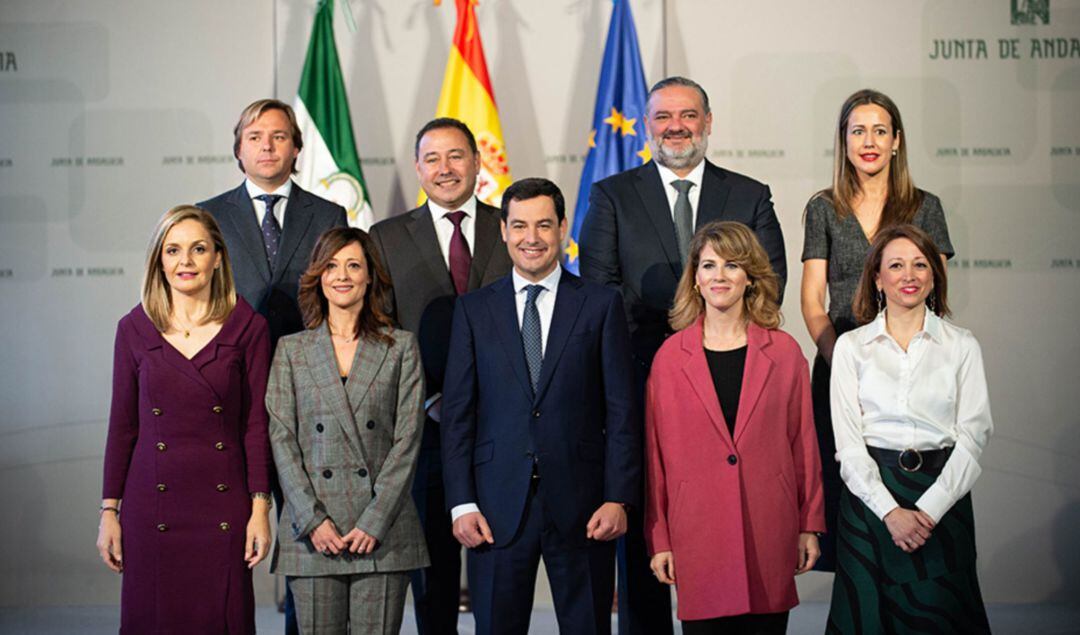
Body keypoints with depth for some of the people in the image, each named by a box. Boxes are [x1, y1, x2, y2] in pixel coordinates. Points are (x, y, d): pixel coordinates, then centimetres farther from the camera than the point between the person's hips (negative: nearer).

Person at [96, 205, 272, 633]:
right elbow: (122, 425, 7)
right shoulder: (134, 329, 3)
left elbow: (256, 424, 1)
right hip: (152, 508, 1)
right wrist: (109, 511, 5)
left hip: (224, 507, -1)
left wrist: (260, 509, -4)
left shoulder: (247, 328, 0)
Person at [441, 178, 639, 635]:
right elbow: (457, 413, 4)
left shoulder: (601, 305, 4)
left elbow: (621, 409, 1)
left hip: (580, 506, -1)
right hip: (498, 506, 1)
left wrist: (618, 498, -6)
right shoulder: (473, 310, 7)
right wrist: (461, 503, -4)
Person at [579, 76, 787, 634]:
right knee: (642, 526, 1)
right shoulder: (612, 196, 10)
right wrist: (661, 336, -11)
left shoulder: (751, 198, 13)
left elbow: (771, 284, 5)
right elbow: (598, 288, 1)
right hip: (643, 381, -1)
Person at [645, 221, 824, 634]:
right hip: (697, 533, 0)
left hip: (769, 532, 1)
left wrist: (810, 524, 5)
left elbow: (804, 442, 7)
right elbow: (656, 453, 4)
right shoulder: (670, 356, 2)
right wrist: (659, 539, 2)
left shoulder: (784, 352, 4)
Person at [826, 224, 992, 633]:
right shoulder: (851, 346, 5)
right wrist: (890, 510, -13)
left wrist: (929, 509, -12)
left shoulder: (962, 345, 6)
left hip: (943, 492, 0)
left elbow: (973, 436, 0)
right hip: (870, 494, 0)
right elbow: (848, 441, -1)